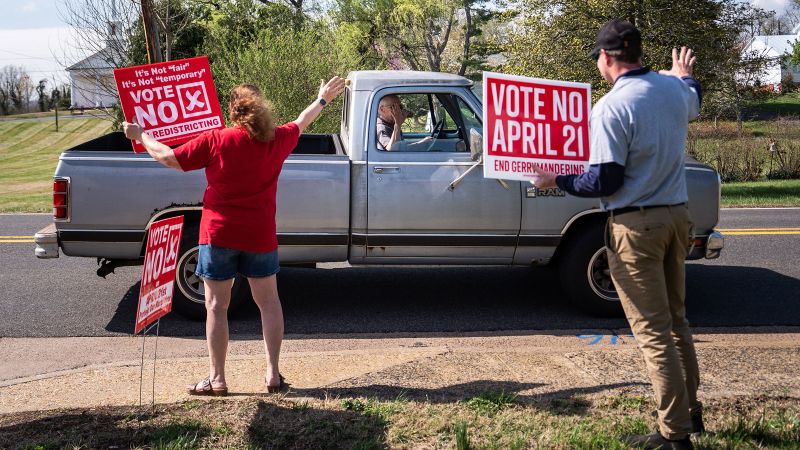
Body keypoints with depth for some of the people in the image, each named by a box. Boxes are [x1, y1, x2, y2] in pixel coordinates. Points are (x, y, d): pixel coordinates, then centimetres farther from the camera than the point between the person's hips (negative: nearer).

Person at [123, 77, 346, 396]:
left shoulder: (215, 141, -10)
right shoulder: (276, 140, 0)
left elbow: (169, 158, -7)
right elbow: (301, 123, 19)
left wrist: (140, 136, 9)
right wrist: (323, 99, 38)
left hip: (219, 234, -3)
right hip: (260, 236, 3)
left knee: (216, 306, 6)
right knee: (268, 302, 15)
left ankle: (217, 379, 10)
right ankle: (273, 373, 16)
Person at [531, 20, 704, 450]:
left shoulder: (611, 107, -19)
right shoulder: (676, 89, 4)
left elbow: (606, 182, -20)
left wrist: (557, 180, -4)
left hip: (636, 225, -8)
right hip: (676, 216, 8)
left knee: (653, 332, 0)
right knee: (675, 320, 21)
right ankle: (690, 409, 32)